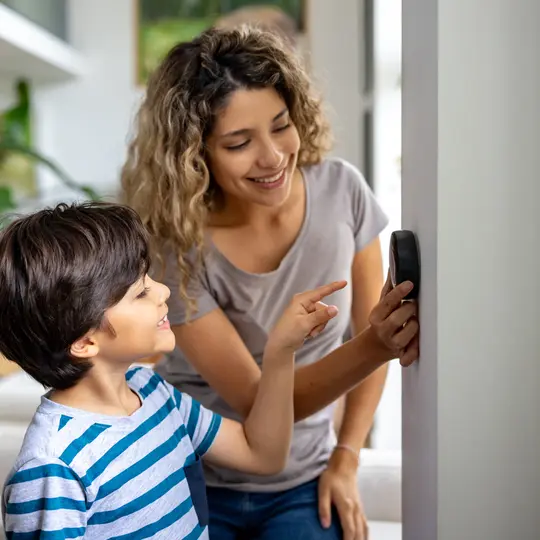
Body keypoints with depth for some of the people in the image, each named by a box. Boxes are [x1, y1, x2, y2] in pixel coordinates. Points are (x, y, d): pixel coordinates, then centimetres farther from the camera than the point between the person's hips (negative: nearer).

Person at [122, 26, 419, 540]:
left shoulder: (341, 189, -15)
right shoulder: (176, 249, -23)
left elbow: (369, 330, -2)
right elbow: (255, 402, -23)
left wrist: (346, 460, -3)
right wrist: (374, 346, -38)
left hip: (303, 486, 2)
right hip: (190, 484, -2)